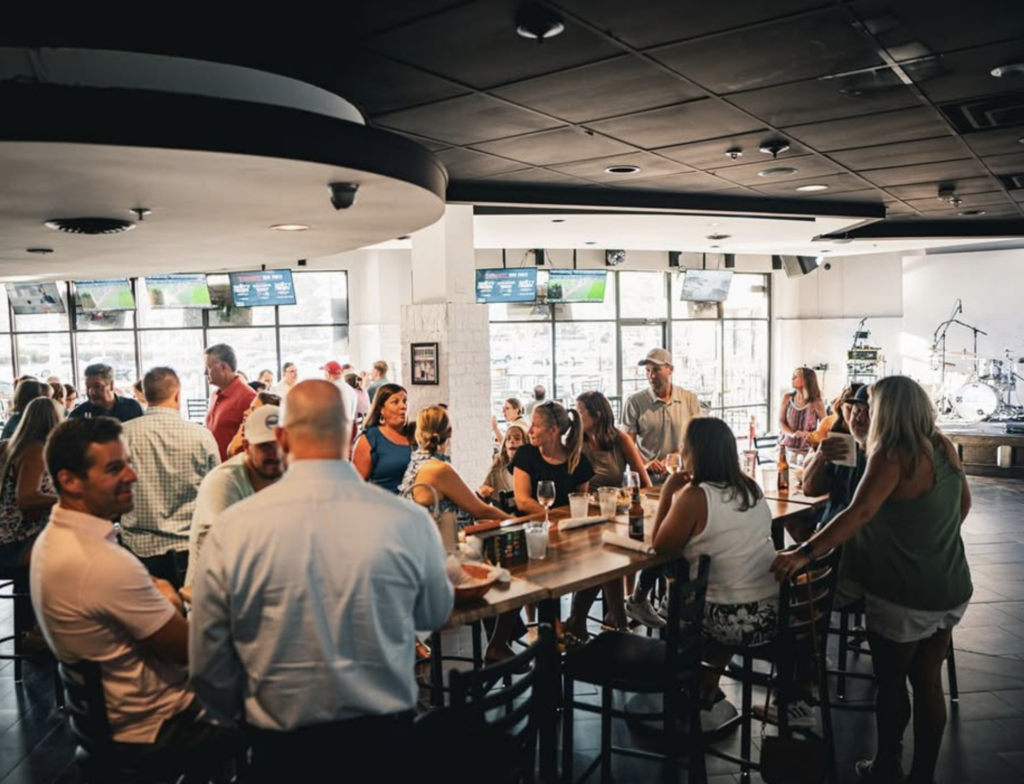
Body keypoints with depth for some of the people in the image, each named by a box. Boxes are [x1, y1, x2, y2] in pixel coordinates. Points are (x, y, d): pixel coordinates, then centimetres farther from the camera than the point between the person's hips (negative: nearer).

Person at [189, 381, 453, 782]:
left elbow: (208, 662, -8)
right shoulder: (411, 521, -16)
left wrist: (240, 716, 12)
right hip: (385, 734, 1)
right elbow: (435, 614, 3)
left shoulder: (231, 529, -17)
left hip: (284, 745, 0)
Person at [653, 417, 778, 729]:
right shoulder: (749, 486, 5)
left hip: (734, 619, -6)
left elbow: (661, 545, -6)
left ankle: (705, 703, 33)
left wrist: (668, 494, -3)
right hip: (774, 610, 6)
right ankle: (709, 695, 42)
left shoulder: (694, 496, -16)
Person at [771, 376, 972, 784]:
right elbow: (963, 503, 17)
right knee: (928, 681, 17)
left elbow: (859, 513, -32)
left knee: (891, 682, 12)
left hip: (904, 594, -7)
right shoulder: (944, 446, 2)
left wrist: (804, 553, -37)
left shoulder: (892, 455, -20)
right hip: (951, 588, 7)